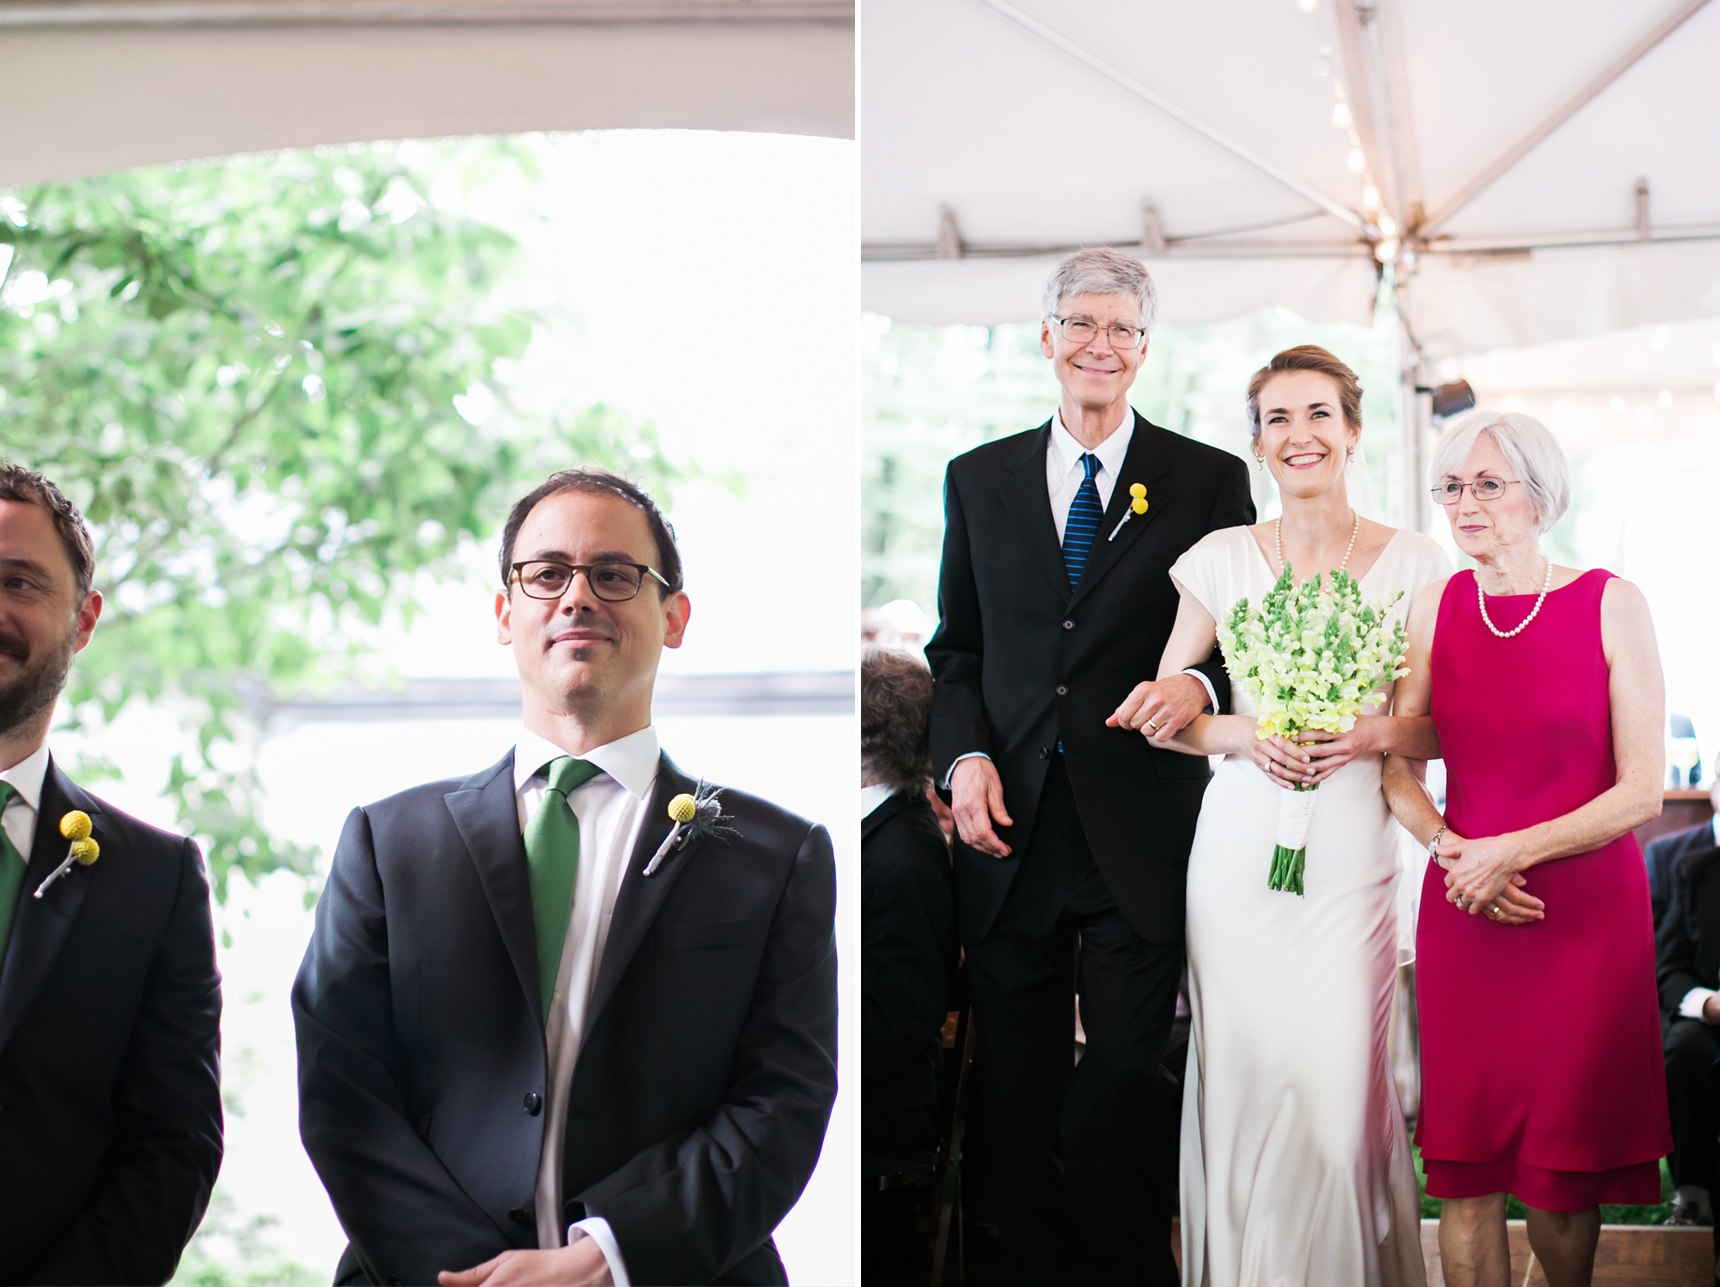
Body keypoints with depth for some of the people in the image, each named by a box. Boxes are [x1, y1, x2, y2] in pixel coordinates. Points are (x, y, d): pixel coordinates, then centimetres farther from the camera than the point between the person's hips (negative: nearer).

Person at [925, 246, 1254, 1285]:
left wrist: (1202, 684, -17)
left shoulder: (1210, 480, 5)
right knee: (1018, 1112, 8)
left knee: (1110, 1111, -6)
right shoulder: (979, 479, 13)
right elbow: (957, 647, 15)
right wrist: (966, 754, -1)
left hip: (1139, 841, -3)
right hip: (1011, 834, 3)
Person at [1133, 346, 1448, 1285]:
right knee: (1243, 1088, 0)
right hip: (1239, 850, 1)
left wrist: (1371, 735, -13)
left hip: (1351, 856, -1)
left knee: (1338, 1089, -7)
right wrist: (1236, 733, -9)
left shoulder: (1412, 565, 5)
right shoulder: (1222, 558, 7)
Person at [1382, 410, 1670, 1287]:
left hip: (1587, 910, -2)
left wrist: (1513, 850, -15)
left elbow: (1642, 789, -7)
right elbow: (1398, 770, 6)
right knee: (1465, 1154, 3)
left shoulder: (1610, 605, -5)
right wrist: (1454, 850, -12)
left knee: (1565, 1155, 5)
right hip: (1462, 911, 3)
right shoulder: (1435, 608, 5)